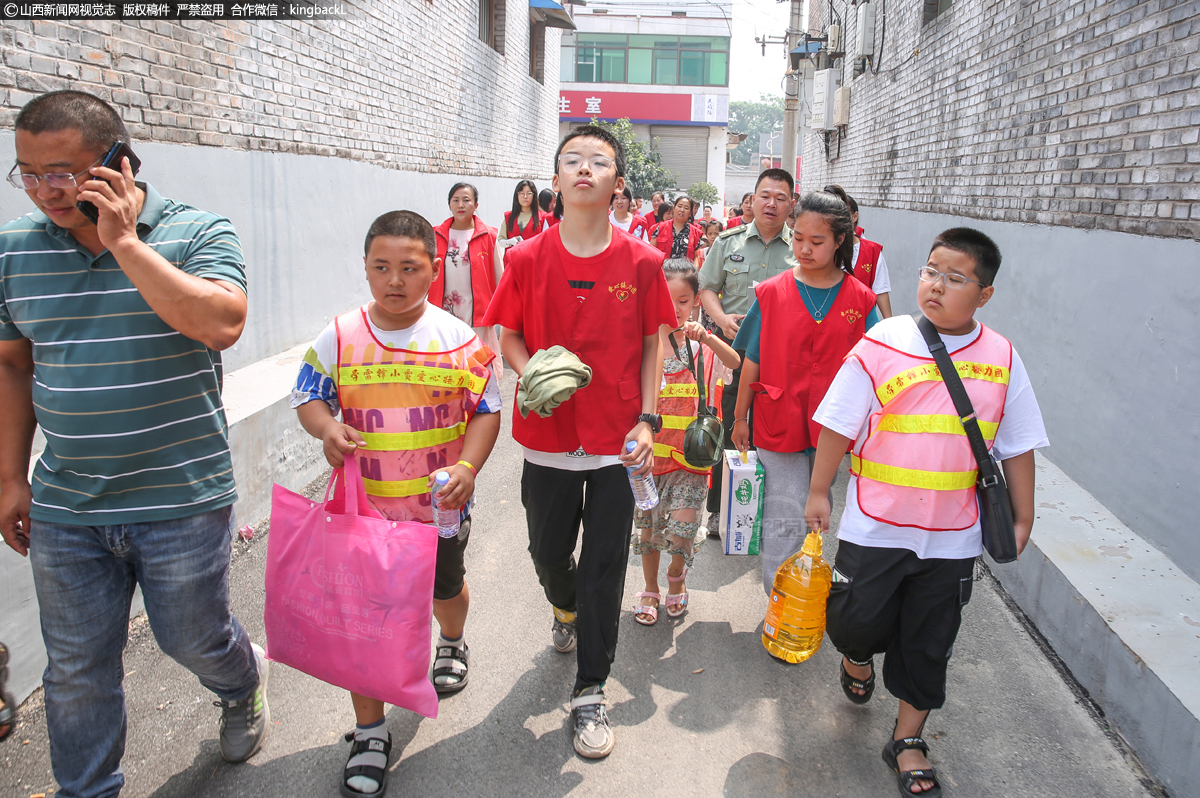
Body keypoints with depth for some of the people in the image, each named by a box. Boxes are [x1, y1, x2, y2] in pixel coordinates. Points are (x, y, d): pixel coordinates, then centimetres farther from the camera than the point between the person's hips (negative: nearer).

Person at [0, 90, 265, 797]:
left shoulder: (198, 233, -9)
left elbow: (221, 325, -27)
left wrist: (124, 242, -24)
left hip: (183, 501, -3)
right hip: (63, 508, 4)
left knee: (193, 639, 14)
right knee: (76, 671, 13)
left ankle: (244, 683, 49)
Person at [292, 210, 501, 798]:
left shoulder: (459, 339, -10)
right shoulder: (339, 338, -7)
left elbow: (486, 410, -5)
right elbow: (308, 397, 2)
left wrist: (467, 468, -20)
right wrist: (327, 428, -21)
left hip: (441, 505, 1)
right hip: (364, 506, 0)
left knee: (445, 588, 26)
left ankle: (452, 644, 61)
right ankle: (369, 732, 21)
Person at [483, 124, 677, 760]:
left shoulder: (642, 262, -5)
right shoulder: (527, 259, -4)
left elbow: (653, 344, 3)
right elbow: (510, 338, 4)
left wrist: (647, 419, -5)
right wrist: (532, 375, -17)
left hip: (617, 441, -1)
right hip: (548, 436, 1)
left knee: (604, 569, 6)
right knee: (547, 552, 17)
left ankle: (589, 695, 23)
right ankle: (566, 609, 54)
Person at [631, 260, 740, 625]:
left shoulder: (702, 344, -4)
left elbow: (734, 362, -23)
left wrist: (705, 337, -39)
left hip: (690, 453, -1)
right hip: (650, 449, 1)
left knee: (682, 527, -5)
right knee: (648, 526, 13)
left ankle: (676, 579, 27)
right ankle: (650, 588, 36)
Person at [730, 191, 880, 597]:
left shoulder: (860, 300, 0)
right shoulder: (770, 293, -2)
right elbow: (752, 363, 3)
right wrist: (740, 418, 6)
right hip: (779, 424, -1)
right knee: (784, 523, 2)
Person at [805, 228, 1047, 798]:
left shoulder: (1002, 359, -1)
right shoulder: (882, 344, -8)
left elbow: (1018, 446, 7)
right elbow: (839, 424, -3)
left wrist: (1021, 518, 9)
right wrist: (819, 492, 0)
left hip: (952, 536, 2)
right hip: (875, 524, -1)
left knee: (928, 644, 13)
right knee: (858, 622, 6)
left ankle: (908, 740, 33)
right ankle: (857, 657, 44)